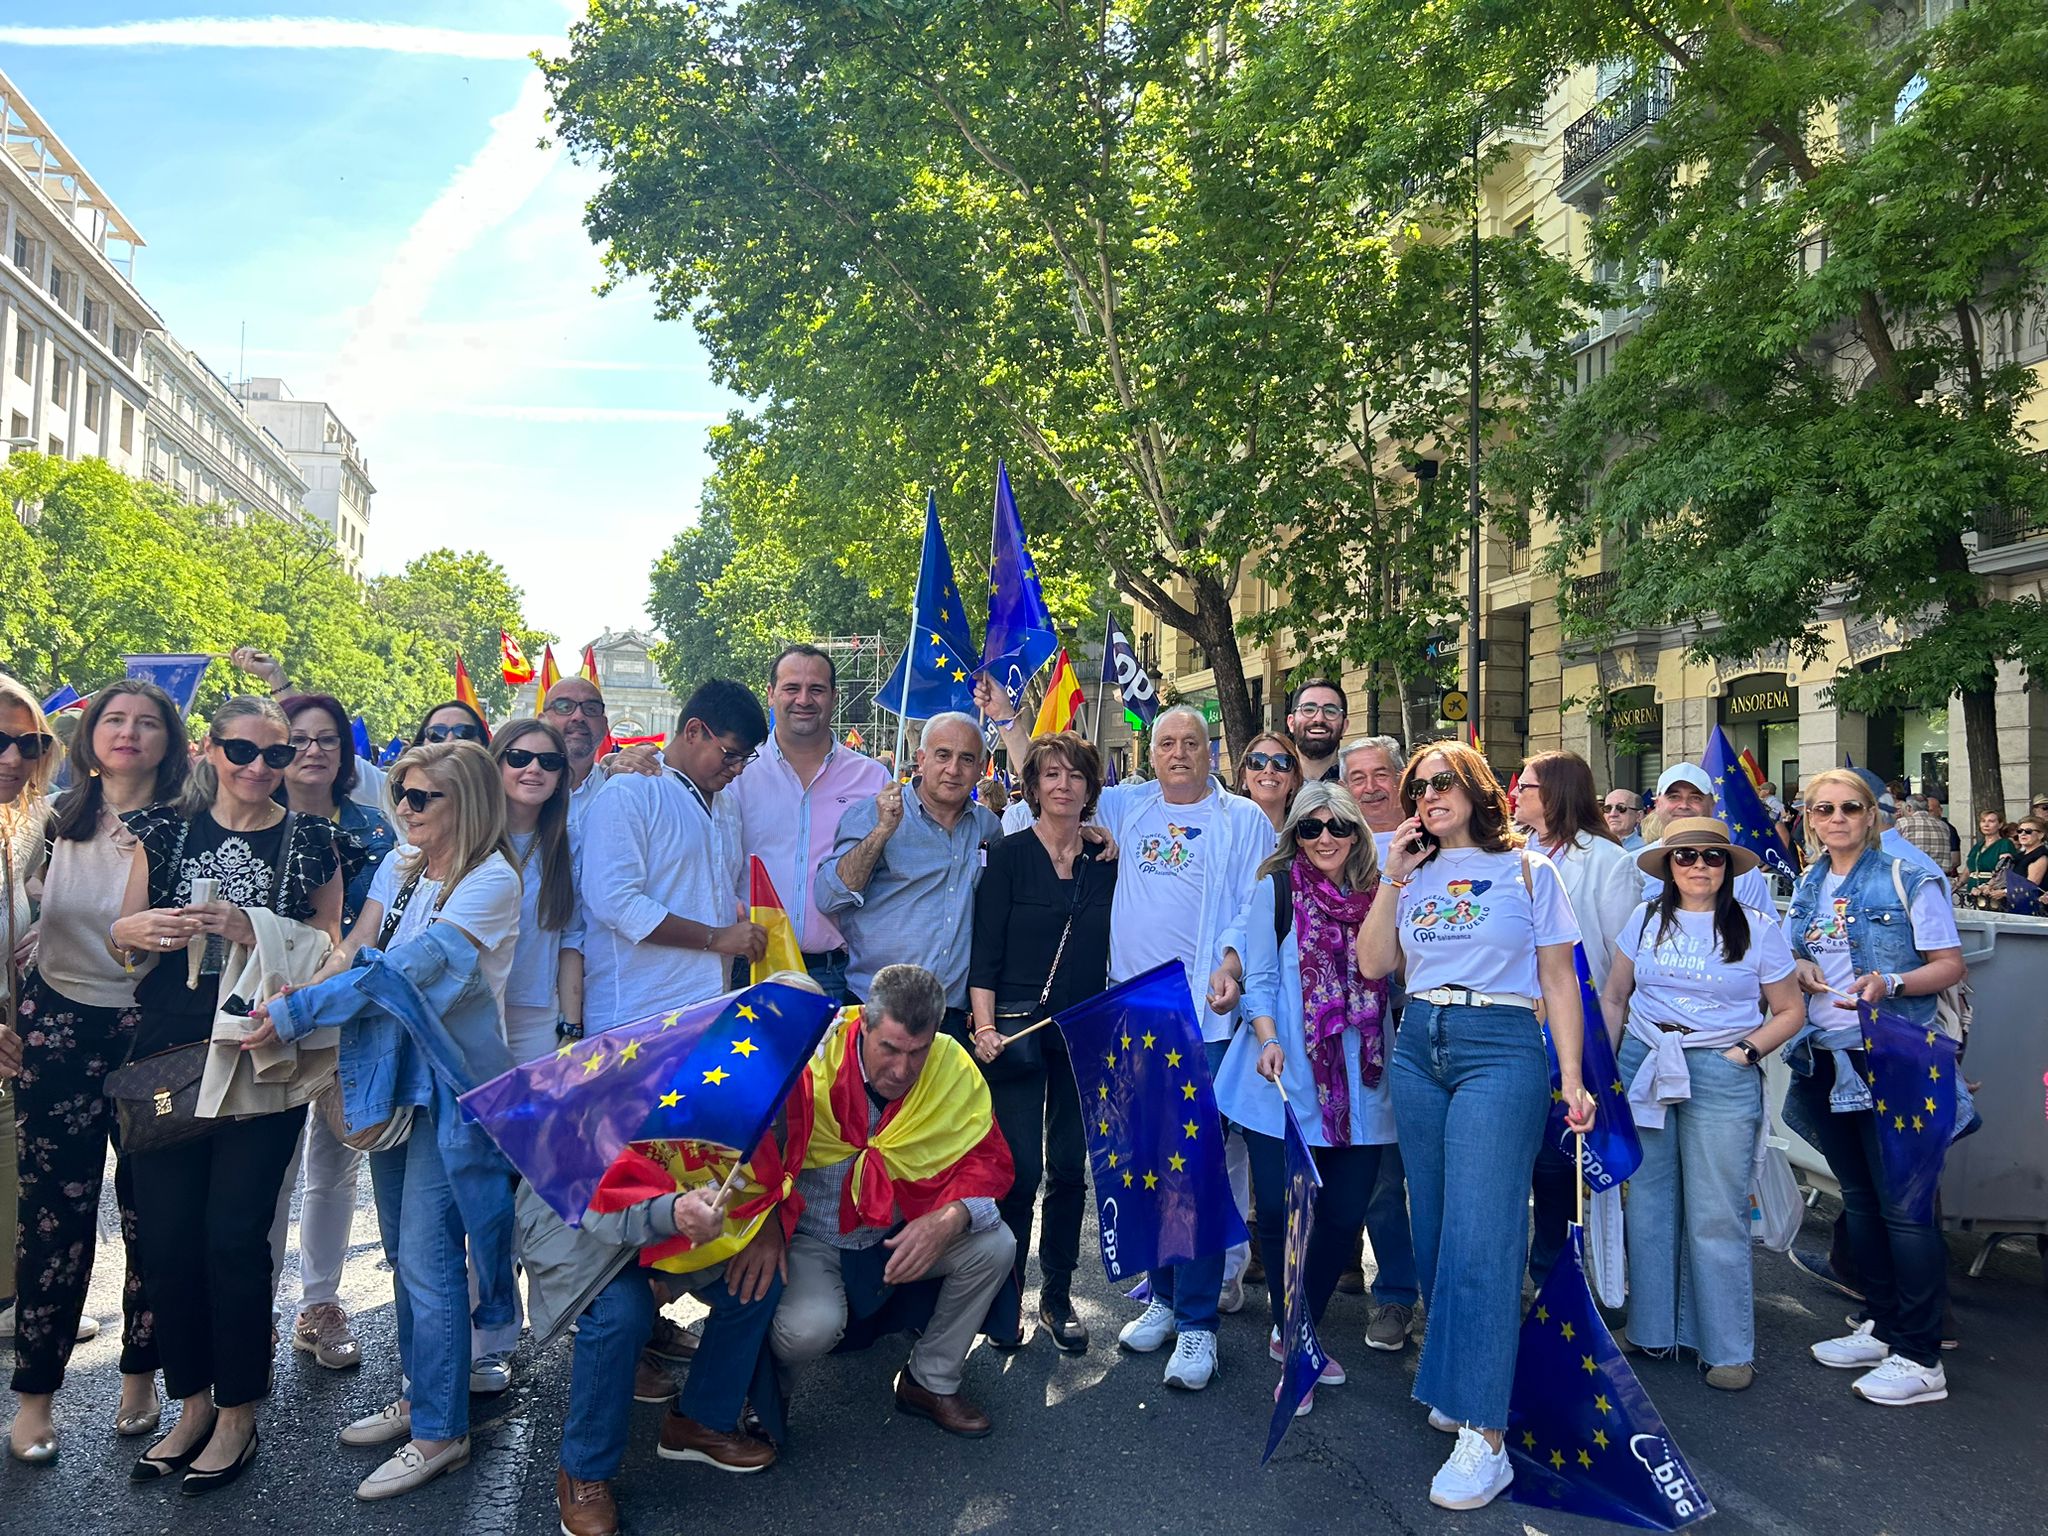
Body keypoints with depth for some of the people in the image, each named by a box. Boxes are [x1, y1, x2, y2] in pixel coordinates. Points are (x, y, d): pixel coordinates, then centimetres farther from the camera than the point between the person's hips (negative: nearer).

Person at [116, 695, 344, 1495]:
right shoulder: (166, 832, 7)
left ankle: (238, 1415, 16)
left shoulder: (311, 842, 2)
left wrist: (253, 930, -15)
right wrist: (141, 931, -13)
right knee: (165, 1233, 4)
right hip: (167, 1053, 3)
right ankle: (192, 1405, 24)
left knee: (235, 1235, -2)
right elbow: (118, 939, 10)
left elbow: (327, 952, 1)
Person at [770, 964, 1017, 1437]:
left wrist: (947, 1221, -27)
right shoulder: (810, 1061, -25)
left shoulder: (952, 1067, -14)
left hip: (901, 1233, 4)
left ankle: (931, 1381, 6)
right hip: (810, 1237, -4)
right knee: (808, 1327, -31)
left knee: (994, 1246, -17)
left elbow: (989, 1159, -9)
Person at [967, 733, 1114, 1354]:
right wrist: (985, 1025, -15)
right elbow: (985, 952, -6)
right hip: (1018, 1030, -3)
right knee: (1020, 1168, -4)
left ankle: (1057, 1296, 22)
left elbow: (1112, 952, 13)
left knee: (1070, 1168, 8)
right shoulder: (1009, 856, -3)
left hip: (1085, 1035, 4)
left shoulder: (1106, 864, 7)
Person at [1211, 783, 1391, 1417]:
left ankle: (1297, 1326, 28)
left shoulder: (1377, 896, 11)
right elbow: (1259, 976, -1)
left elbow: (1389, 977, 20)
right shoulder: (1277, 888, 3)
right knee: (1280, 1209, -5)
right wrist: (1268, 1040, -14)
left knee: (1346, 1214, 4)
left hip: (1358, 1081, 3)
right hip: (1287, 1079, -3)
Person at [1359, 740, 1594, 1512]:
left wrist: (1572, 1079, -6)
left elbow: (1558, 979, 1)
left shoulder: (1528, 869, 2)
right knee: (1434, 1227, 11)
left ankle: (1483, 1435, -9)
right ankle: (1457, 1384, 27)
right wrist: (1393, 880, -1)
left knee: (1478, 1236, -12)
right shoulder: (1415, 875, 12)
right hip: (1418, 1048, 5)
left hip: (1501, 1050, -5)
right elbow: (1373, 964, 6)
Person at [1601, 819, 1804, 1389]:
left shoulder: (1758, 929, 2)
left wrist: (1747, 1051, -6)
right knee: (1648, 1204, 9)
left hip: (1721, 1075, -2)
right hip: (1643, 1067, 3)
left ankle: (1728, 1347, 12)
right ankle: (1654, 1327, 23)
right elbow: (1613, 997, 12)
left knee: (1716, 1215, -1)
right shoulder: (1646, 921, 7)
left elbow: (1791, 1011, 7)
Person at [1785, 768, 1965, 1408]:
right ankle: (1882, 1325, 28)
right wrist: (1799, 971, -2)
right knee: (1858, 1198, 15)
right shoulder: (1807, 887, 11)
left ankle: (1920, 1357, 4)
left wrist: (1890, 983, -25)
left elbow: (1950, 964, -8)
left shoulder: (1909, 881, -7)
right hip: (1826, 1059, 7)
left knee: (1903, 1205, -4)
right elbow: (1788, 957, 21)